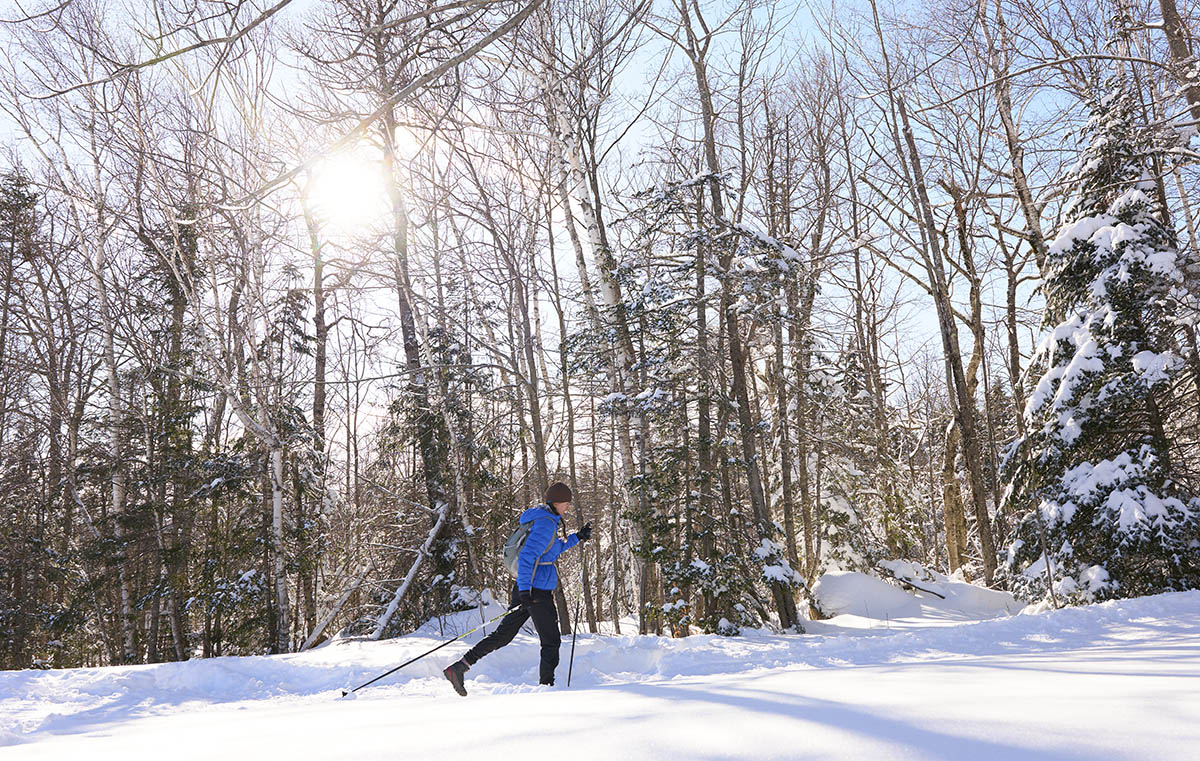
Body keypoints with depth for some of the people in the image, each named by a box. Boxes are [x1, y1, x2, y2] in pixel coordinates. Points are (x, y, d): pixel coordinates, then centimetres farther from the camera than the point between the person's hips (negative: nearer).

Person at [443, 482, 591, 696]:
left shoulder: (543, 519, 15)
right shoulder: (546, 524, -15)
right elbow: (526, 557, -24)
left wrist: (577, 538, 28)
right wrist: (524, 590, -29)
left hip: (526, 589, 9)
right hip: (538, 592, -9)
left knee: (502, 635, 12)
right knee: (551, 642, 5)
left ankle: (459, 667, 8)